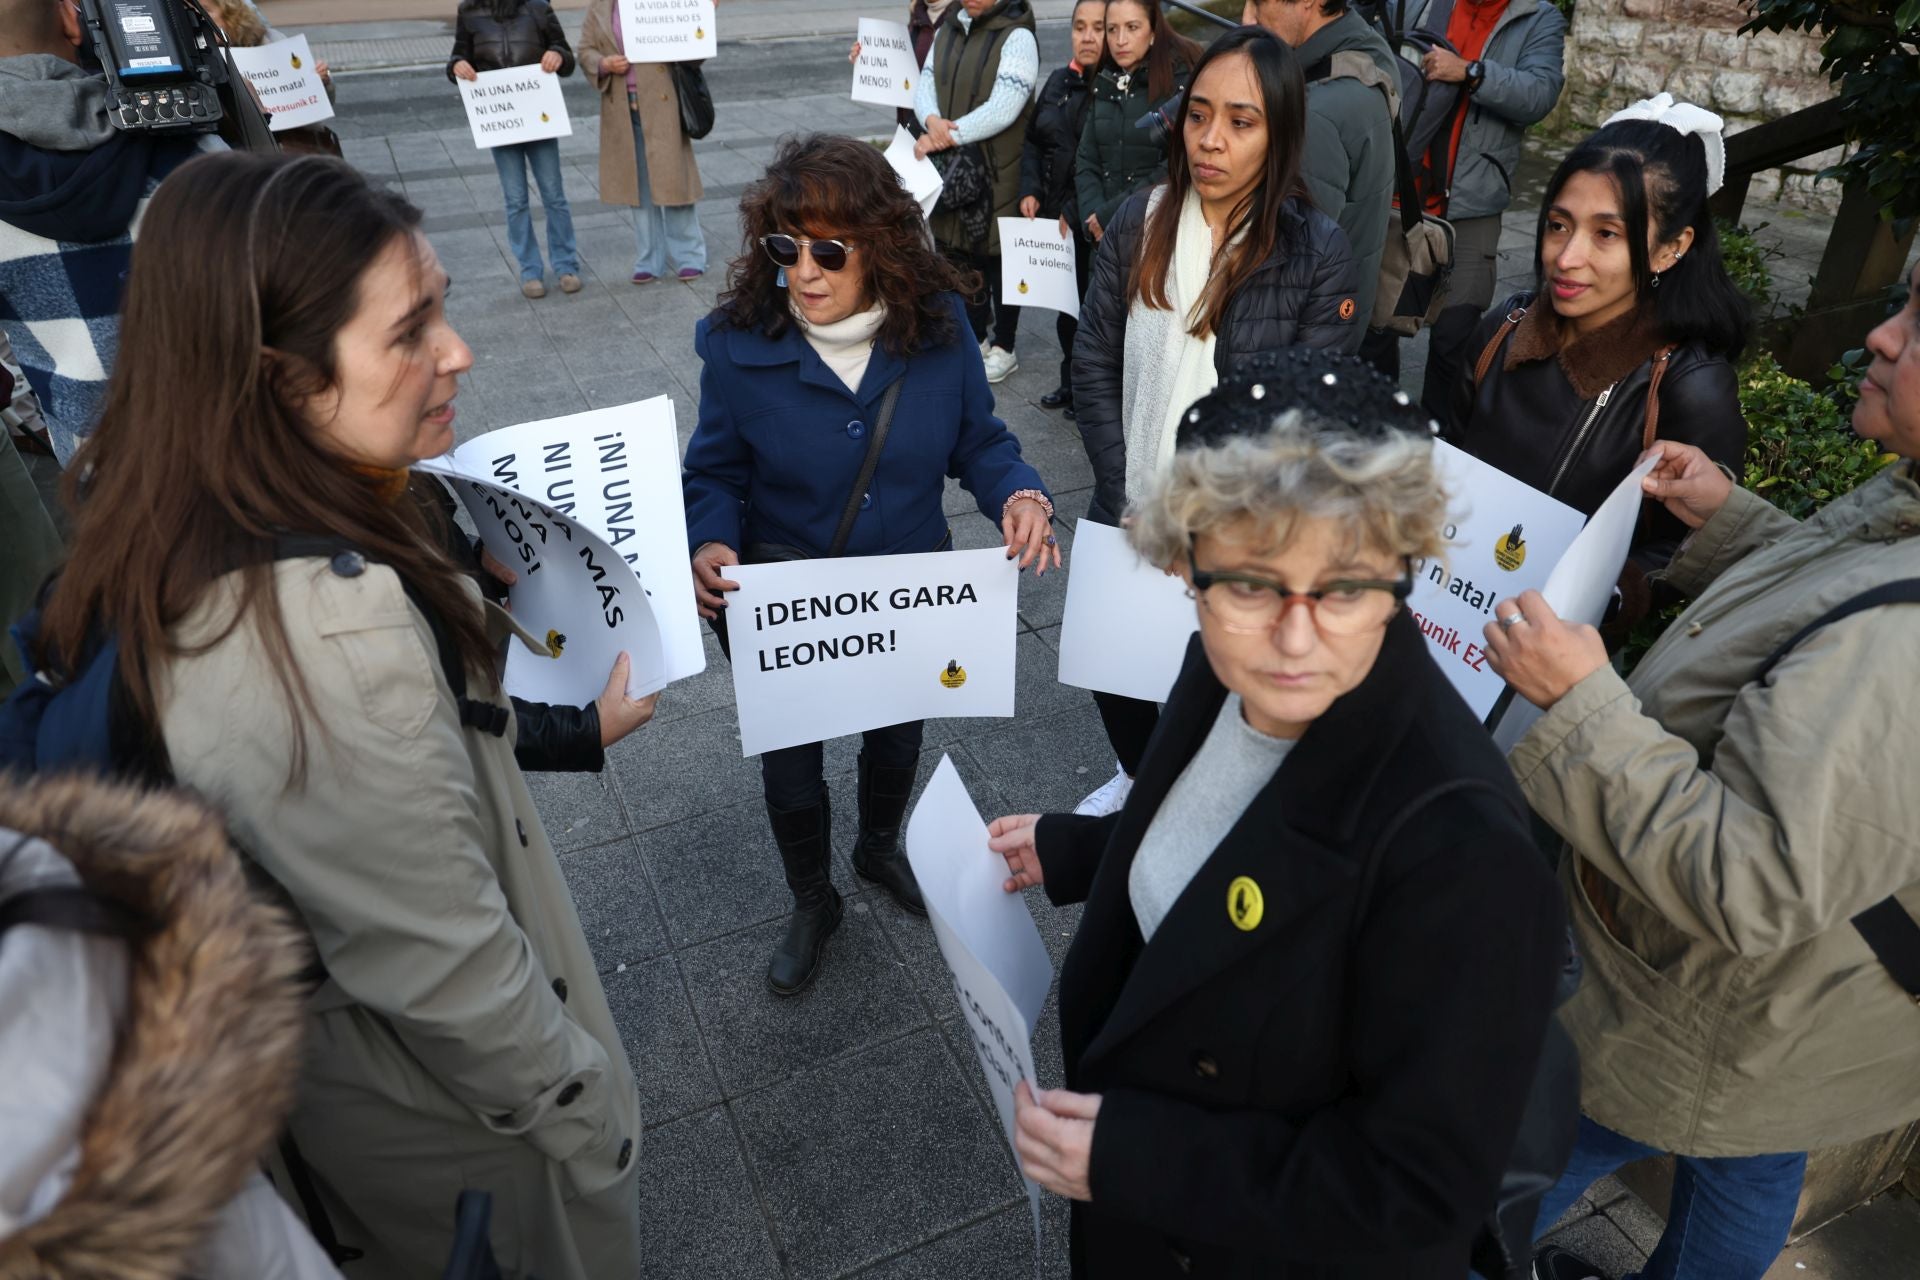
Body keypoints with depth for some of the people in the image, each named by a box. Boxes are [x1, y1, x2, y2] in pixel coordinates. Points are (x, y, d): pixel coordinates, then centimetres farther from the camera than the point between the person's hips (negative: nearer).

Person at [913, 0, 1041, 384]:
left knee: (998, 255, 3)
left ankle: (1003, 347, 17)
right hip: (952, 167, 6)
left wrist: (947, 136, -24)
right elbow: (925, 86, 6)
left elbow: (1003, 109, -20)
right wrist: (932, 120, -17)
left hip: (1000, 170, -6)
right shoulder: (947, 32, 12)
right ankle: (975, 336, 29)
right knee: (960, 251, 12)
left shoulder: (1017, 37, -10)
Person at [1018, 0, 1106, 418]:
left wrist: (1077, 212, -18)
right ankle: (1070, 383, 29)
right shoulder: (1059, 81, 11)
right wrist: (1030, 190, 4)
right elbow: (1033, 141, 18)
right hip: (1053, 216, 6)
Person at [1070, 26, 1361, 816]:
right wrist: (1127, 500, -9)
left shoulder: (1318, 252, -12)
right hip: (1132, 518, 3)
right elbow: (1094, 366, -2)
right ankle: (1136, 774, 51)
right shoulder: (1139, 223, -2)